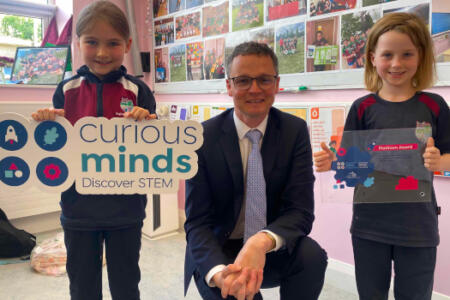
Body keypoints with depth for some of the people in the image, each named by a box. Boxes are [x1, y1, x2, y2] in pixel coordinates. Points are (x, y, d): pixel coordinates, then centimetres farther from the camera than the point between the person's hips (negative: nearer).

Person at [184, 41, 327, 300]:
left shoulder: (295, 131, -8)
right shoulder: (203, 137, -11)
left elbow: (301, 211, -13)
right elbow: (197, 222, -13)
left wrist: (263, 241, -35)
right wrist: (219, 272, -34)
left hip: (274, 251, 2)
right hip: (218, 253, -2)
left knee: (311, 255, -27)